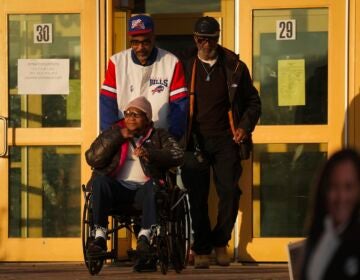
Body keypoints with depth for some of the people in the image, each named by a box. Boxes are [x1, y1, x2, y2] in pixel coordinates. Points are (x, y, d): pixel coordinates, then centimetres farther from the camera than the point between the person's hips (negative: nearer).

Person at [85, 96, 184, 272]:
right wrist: (118, 137, -2)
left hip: (143, 191, -1)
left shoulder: (158, 136, 17)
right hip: (117, 190, 1)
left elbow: (177, 156, -1)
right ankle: (100, 236, -36)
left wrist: (149, 153, -15)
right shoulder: (113, 133, 20)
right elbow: (92, 159, 5)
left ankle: (145, 236, -40)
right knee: (99, 181, -31)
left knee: (153, 186, -34)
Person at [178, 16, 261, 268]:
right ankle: (202, 249, 7)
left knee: (230, 192, -6)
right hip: (195, 141, 0)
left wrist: (245, 126, -1)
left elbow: (253, 101, 13)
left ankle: (220, 243, 11)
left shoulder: (234, 67, 4)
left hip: (225, 139, 0)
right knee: (197, 197, -2)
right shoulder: (183, 65, 3)